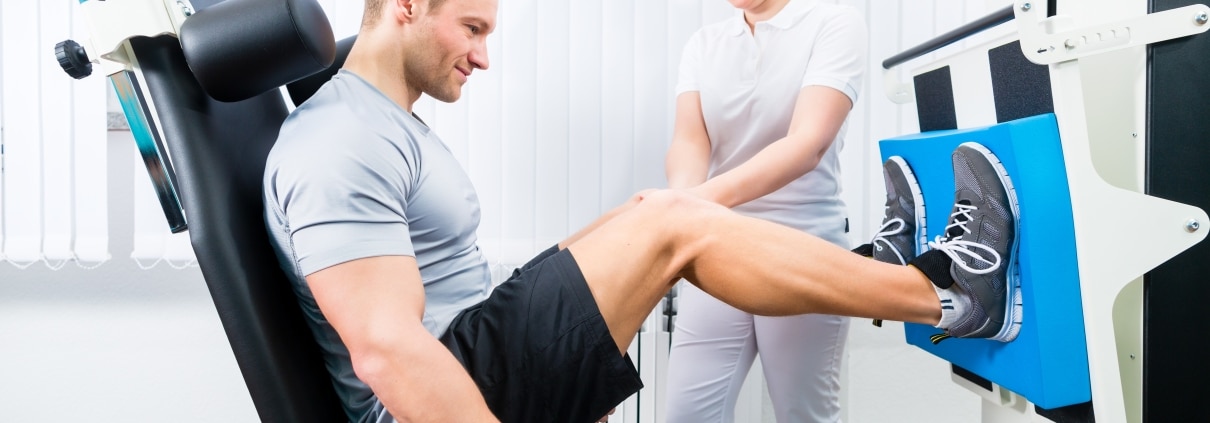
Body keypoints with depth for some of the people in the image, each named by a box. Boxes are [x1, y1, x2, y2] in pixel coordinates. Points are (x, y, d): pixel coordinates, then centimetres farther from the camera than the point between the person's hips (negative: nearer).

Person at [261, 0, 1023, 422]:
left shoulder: (391, 125, 15)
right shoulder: (343, 145, -19)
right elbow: (389, 352, -29)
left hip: (471, 359, 10)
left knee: (654, 214, 9)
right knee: (671, 225, -15)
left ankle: (885, 270, 18)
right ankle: (948, 296, -1)